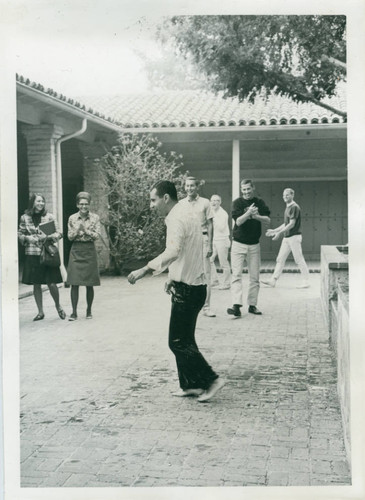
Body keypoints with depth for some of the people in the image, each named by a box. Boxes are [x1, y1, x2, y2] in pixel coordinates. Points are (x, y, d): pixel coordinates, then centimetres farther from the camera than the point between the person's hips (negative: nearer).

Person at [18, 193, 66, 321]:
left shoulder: (49, 217, 2)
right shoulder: (25, 218, 4)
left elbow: (58, 234, 3)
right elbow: (20, 234, 11)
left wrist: (47, 237, -15)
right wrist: (26, 238, -9)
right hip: (32, 254, 1)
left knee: (52, 284, -6)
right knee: (36, 285, 6)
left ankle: (58, 305, 20)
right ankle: (40, 312, 18)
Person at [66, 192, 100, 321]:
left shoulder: (95, 218, 2)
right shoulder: (72, 218, 5)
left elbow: (97, 235, -4)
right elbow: (69, 236, 4)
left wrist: (86, 230, -18)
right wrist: (77, 230, -14)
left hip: (89, 250, -1)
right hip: (76, 251, 1)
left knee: (89, 284, 3)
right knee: (74, 283, -5)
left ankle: (89, 311, 17)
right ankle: (74, 312, 0)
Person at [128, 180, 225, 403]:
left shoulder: (177, 219, -17)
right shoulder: (187, 215, 15)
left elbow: (172, 252, -35)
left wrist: (144, 270, -39)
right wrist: (174, 277, 24)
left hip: (186, 289, -10)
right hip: (193, 285, 10)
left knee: (178, 342, -4)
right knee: (185, 340, 15)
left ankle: (211, 379, 0)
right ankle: (190, 385, 22)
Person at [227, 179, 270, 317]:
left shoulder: (260, 202, 6)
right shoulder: (237, 202, -3)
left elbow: (268, 220, -4)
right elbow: (238, 221, -15)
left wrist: (256, 216, -22)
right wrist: (248, 213, -31)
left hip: (254, 244, 3)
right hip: (238, 243, -3)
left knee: (255, 277, 6)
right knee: (236, 275, -10)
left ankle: (252, 305, 16)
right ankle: (236, 306, -16)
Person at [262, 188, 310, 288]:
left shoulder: (294, 207, -13)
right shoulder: (288, 207, 16)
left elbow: (292, 224, -18)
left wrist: (279, 233, -19)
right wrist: (274, 230, 20)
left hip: (294, 236, -9)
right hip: (286, 237, 9)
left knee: (299, 260, -4)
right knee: (280, 259, 7)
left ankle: (306, 281, 4)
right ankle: (273, 280, 9)